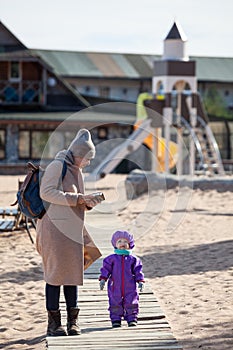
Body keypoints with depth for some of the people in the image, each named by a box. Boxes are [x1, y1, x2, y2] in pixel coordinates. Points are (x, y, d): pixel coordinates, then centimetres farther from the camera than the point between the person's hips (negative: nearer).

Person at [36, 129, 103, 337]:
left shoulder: (77, 171, 19)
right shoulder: (57, 166, -8)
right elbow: (46, 192, -19)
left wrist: (88, 203, 3)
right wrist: (77, 198, -21)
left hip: (73, 229, 8)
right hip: (55, 227, -8)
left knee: (73, 272, 8)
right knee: (55, 273, -5)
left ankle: (72, 321, 13)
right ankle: (53, 323, 0)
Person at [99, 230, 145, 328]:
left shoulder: (133, 259, 4)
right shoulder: (111, 258, 3)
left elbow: (138, 271, 6)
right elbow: (106, 269, 3)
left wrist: (140, 281, -3)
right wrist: (103, 279, -7)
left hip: (130, 287, 0)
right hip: (115, 287, 0)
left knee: (131, 304, 3)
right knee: (115, 304, 3)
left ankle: (132, 319, 13)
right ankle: (116, 320, 12)